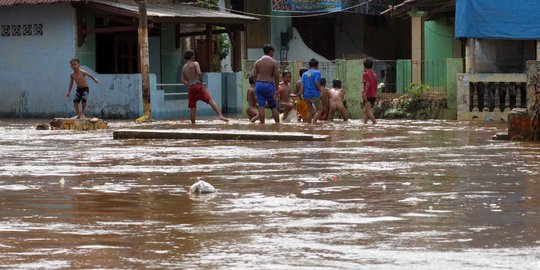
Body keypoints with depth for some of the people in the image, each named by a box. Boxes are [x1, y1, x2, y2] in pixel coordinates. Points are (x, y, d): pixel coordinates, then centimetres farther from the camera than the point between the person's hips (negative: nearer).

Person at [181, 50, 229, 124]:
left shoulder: (183, 67, 16)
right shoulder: (195, 64, 2)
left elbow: (183, 80, 10)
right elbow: (199, 73, -13)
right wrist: (201, 80, 2)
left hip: (190, 88, 5)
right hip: (198, 85, -5)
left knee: (192, 108, 9)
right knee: (210, 100, -14)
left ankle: (193, 124, 9)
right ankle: (220, 115, -29)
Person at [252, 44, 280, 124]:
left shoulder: (257, 62, 8)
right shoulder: (273, 62, -2)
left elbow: (254, 76, 5)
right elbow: (276, 77, -4)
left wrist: (256, 85, 13)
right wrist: (276, 88, 5)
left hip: (259, 84, 3)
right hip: (269, 84, -3)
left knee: (261, 106, 1)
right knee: (273, 106, 8)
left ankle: (262, 124, -1)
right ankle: (277, 123, 9)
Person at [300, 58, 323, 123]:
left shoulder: (304, 74, 12)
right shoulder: (317, 73, -4)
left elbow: (302, 85, 6)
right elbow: (317, 83, -16)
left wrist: (301, 94, 6)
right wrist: (320, 90, 0)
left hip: (306, 95, 6)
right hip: (314, 94, -6)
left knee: (310, 110, 17)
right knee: (319, 110, 3)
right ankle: (314, 121, -16)